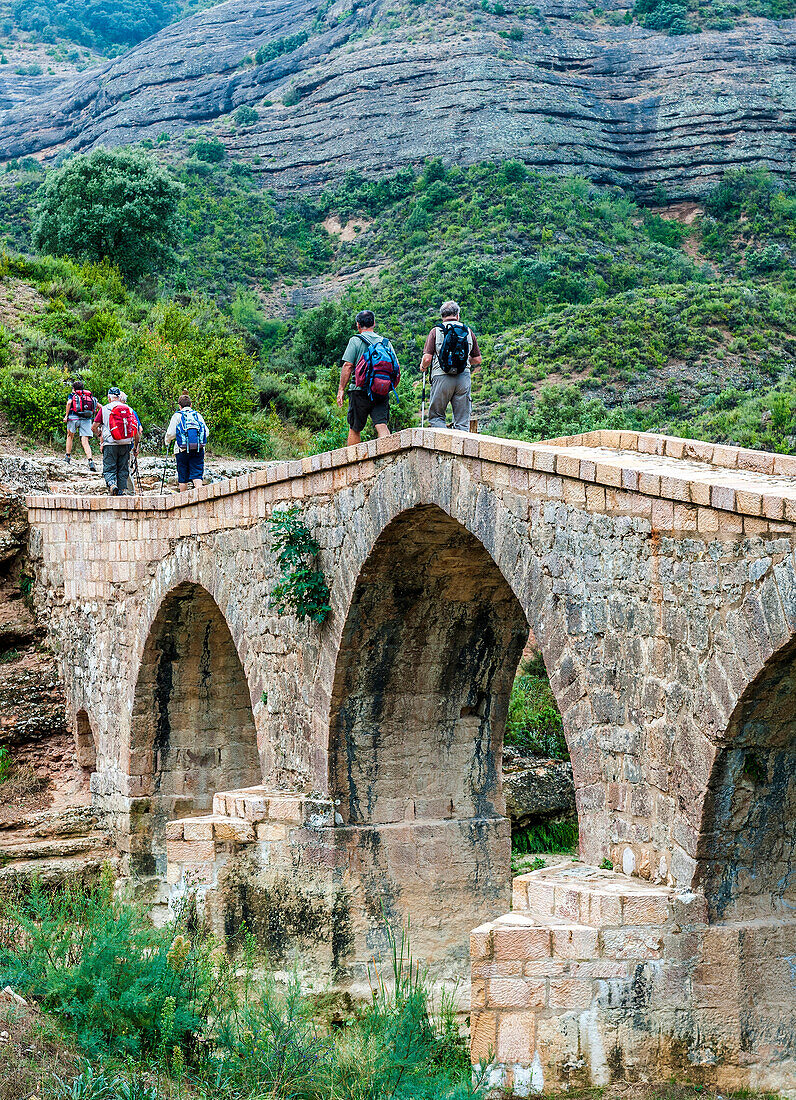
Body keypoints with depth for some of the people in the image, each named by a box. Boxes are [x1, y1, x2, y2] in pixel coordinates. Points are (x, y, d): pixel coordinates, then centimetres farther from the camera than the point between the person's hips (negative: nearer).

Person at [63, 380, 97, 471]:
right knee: (85, 441, -4)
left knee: (70, 436, 24)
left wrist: (66, 416, -8)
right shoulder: (89, 396, 21)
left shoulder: (73, 395, 11)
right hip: (87, 419, 2)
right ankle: (90, 461, -23)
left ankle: (68, 456, 25)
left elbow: (69, 403, -11)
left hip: (74, 418, -2)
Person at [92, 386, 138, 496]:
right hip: (126, 444, 3)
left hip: (110, 444, -3)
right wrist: (135, 446, 18)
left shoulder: (104, 409, -1)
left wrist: (99, 437, 21)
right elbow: (136, 429, 7)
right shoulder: (129, 409, 6)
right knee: (123, 470, 12)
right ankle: (122, 490, 9)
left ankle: (112, 483, -25)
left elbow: (94, 427, 1)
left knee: (109, 469, 0)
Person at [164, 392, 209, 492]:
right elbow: (206, 432, 10)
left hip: (182, 450, -2)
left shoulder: (177, 416, 2)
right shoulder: (198, 415, 10)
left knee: (183, 477, 7)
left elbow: (170, 433, -2)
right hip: (199, 449, 2)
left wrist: (167, 442, 20)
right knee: (197, 474, -2)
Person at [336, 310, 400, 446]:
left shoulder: (356, 341, -2)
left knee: (354, 429, 8)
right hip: (382, 393, 3)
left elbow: (347, 366, -9)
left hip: (361, 391, -3)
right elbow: (396, 368, 11)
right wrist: (389, 387, 23)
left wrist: (341, 389, -4)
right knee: (382, 425, -5)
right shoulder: (386, 342, 11)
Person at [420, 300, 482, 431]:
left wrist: (423, 366, 15)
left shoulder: (436, 331, 1)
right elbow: (478, 360, 13)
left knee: (436, 416, 8)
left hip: (442, 377, -2)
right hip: (464, 378, 2)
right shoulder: (468, 332, 9)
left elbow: (427, 358, -7)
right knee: (463, 421, 6)